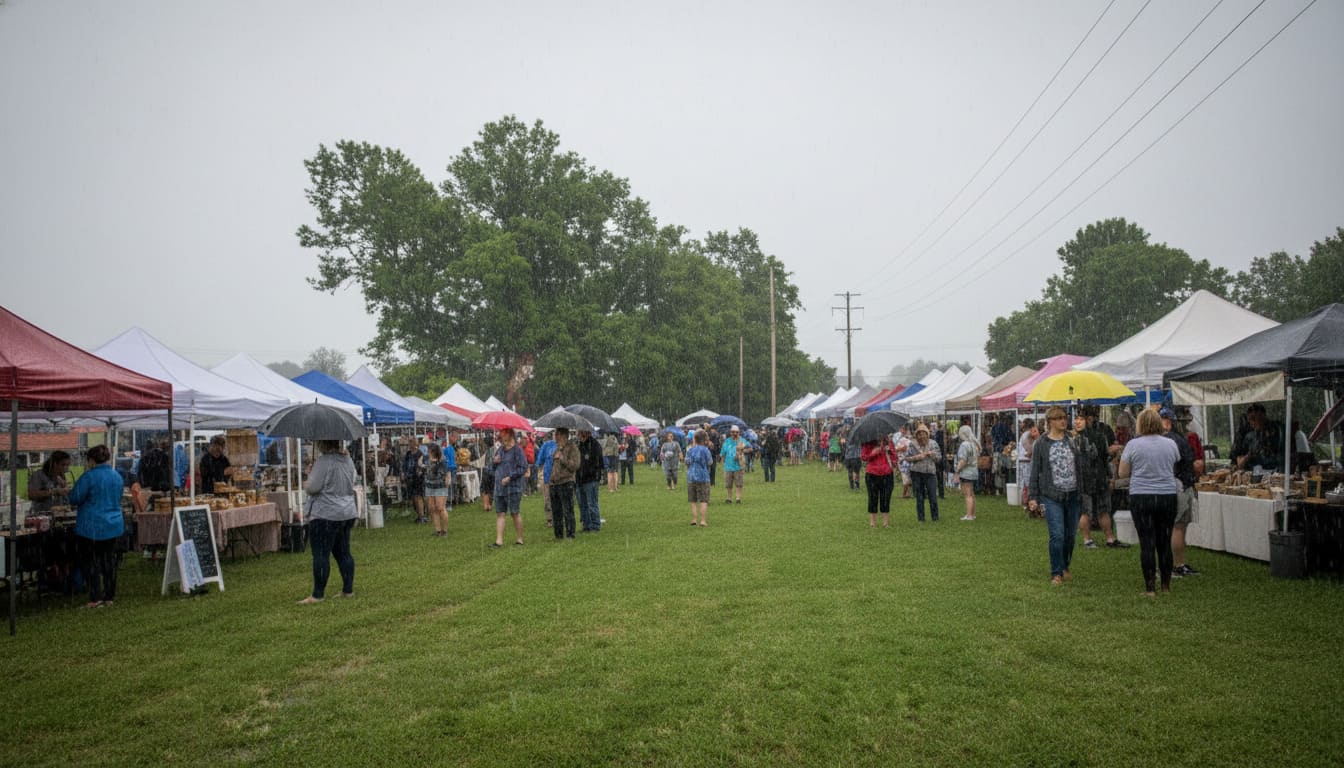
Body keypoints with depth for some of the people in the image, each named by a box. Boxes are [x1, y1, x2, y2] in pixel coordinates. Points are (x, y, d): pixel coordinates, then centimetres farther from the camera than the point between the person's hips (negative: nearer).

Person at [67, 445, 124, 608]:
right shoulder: (117, 477, 6)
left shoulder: (89, 476, -15)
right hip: (113, 526, 6)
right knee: (109, 561, 11)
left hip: (92, 527, -6)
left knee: (91, 561, 3)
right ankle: (109, 597, 15)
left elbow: (75, 498, -10)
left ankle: (96, 598, 2)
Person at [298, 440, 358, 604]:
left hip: (325, 514, -8)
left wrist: (307, 484, 4)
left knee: (320, 555, -3)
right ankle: (348, 590, 16)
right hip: (347, 513, 8)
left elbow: (313, 488, -17)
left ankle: (318, 594, -1)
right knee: (344, 553, 13)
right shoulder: (348, 459, 9)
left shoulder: (324, 461, -17)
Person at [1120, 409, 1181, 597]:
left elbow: (1122, 473, 0)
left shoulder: (1133, 444, -6)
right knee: (1165, 542, 11)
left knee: (1147, 543, 0)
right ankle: (1166, 586, 18)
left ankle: (1150, 587, 1)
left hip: (1141, 498, -3)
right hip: (1168, 496, 3)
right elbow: (1174, 471, 17)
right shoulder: (1171, 445, 3)